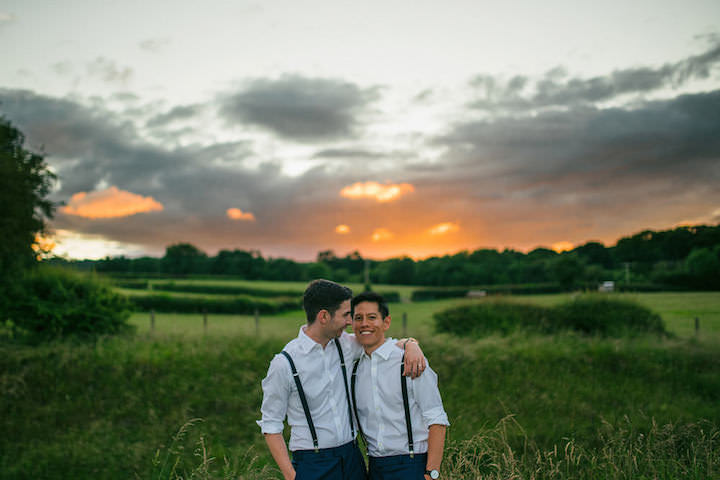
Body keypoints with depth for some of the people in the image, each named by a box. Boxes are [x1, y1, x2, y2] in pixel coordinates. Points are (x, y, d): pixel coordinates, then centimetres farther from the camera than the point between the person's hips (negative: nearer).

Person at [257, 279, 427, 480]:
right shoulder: (284, 363, -12)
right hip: (312, 464, -5)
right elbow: (270, 424, -7)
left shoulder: (344, 344, 1)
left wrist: (411, 345, -8)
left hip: (352, 458, 5)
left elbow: (388, 345, 15)